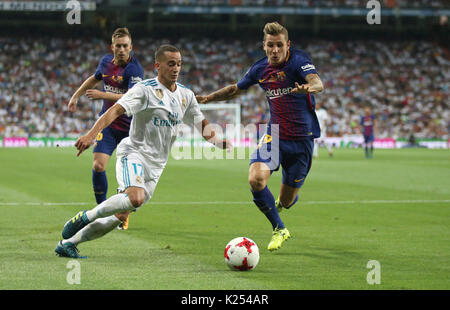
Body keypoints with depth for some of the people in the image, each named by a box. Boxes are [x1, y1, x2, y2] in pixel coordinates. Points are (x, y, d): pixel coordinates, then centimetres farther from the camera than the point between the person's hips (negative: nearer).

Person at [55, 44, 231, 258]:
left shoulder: (186, 95, 10)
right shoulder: (144, 90, -10)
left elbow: (202, 125, 17)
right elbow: (115, 111, -21)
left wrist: (219, 142, -4)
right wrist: (91, 134, -37)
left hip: (156, 166, 7)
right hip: (134, 154, -7)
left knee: (121, 216, 3)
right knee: (135, 198, -34)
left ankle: (67, 243, 15)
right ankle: (86, 217, -14)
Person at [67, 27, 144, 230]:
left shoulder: (134, 69, -17)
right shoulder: (106, 62, 3)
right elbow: (94, 79, 26)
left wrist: (103, 95, -32)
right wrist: (76, 96, 27)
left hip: (130, 127, -4)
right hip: (107, 124, 4)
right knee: (98, 166, -12)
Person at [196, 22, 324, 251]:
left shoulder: (298, 60, -13)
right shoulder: (260, 68, 3)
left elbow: (317, 83, -33)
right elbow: (236, 89, 21)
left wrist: (308, 87, -56)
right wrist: (207, 98, 11)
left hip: (302, 139, -3)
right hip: (274, 134, 3)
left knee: (287, 201, 4)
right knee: (256, 178, -24)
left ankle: (279, 204, 46)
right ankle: (279, 229, -2)